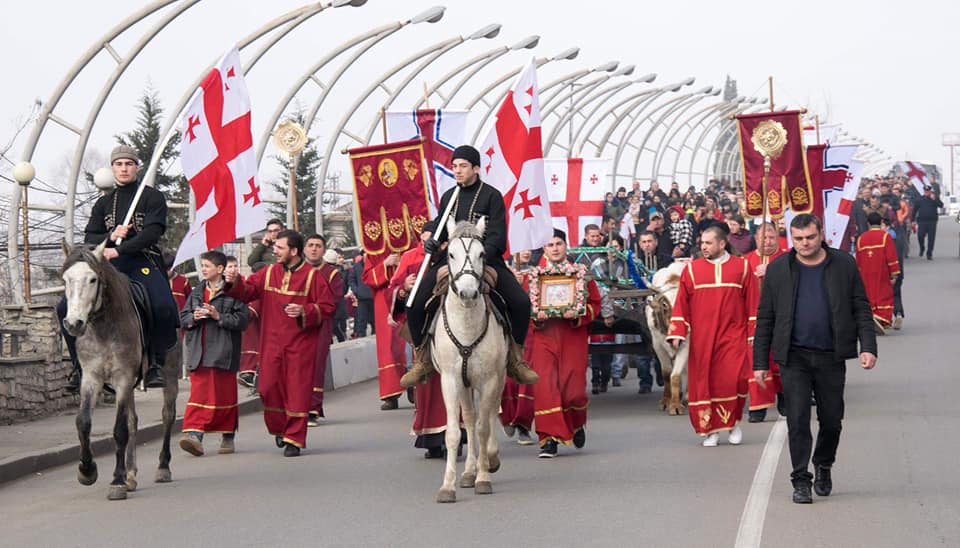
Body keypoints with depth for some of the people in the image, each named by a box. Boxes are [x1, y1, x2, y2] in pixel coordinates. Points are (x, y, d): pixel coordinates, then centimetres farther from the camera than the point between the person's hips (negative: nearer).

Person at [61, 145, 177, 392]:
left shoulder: (153, 197, 7)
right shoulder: (104, 203, 21)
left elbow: (152, 232, -8)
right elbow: (89, 239, 14)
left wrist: (119, 250, -18)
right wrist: (110, 237, -8)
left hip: (144, 262, -4)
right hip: (108, 264, 4)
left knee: (164, 307, -34)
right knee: (66, 308, -13)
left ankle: (156, 364, -16)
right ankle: (80, 366, -1)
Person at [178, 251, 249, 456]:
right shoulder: (197, 292, 15)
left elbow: (242, 320, -9)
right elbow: (182, 318, 17)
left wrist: (219, 316, -17)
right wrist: (193, 318, -4)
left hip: (223, 352, -4)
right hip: (199, 353, 4)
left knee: (224, 393, 4)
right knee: (199, 392, -7)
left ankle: (228, 437, 17)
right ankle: (194, 433, -16)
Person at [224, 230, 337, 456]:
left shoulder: (312, 276, -5)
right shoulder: (268, 273, 8)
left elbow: (328, 307, -5)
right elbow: (248, 291, 4)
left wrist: (304, 311, -19)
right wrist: (236, 283, -15)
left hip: (300, 344, -4)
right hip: (272, 342, 4)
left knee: (297, 390, -2)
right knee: (268, 387, 4)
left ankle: (294, 439, 6)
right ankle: (279, 429, 28)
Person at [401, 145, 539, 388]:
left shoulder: (492, 196, 0)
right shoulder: (448, 197, 14)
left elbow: (497, 236, -9)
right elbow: (440, 227, 20)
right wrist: (432, 241, -5)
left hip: (485, 259, -3)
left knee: (521, 302, -21)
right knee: (415, 303, -14)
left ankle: (516, 359, -3)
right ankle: (423, 359, 4)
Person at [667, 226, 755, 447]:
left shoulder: (742, 267, 5)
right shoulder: (692, 269, 6)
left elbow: (751, 303, 6)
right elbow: (682, 303, 5)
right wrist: (677, 333, -4)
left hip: (732, 335, -1)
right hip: (702, 338, 1)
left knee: (734, 378, -14)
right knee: (704, 382, 0)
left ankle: (733, 422, 7)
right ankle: (710, 429, 10)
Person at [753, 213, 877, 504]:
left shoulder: (844, 265, 3)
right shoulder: (778, 270, 3)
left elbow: (861, 309, 5)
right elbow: (765, 318, 6)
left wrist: (868, 347, -7)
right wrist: (760, 362, 2)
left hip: (831, 357, 1)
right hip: (794, 357, -1)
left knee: (832, 419, 7)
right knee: (797, 419, -5)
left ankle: (824, 466, 33)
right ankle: (801, 480, 3)